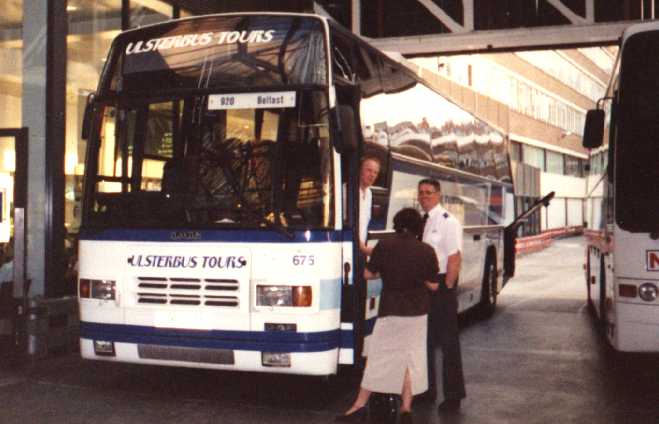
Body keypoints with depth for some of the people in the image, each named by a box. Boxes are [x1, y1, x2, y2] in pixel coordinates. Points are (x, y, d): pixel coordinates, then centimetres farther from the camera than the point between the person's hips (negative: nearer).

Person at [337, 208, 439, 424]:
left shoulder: (384, 247, -9)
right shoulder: (427, 251, -4)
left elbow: (368, 274, -2)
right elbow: (433, 285, 2)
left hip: (391, 310, -2)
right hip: (418, 311, 2)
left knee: (379, 357, 6)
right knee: (411, 357, 10)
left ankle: (359, 406, 11)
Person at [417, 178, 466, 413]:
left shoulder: (447, 221, -11)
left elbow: (455, 258, -16)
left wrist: (446, 288, -17)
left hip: (442, 283, -7)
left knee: (448, 340, 0)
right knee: (424, 338, 15)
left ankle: (453, 395, 10)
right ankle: (428, 389, 29)